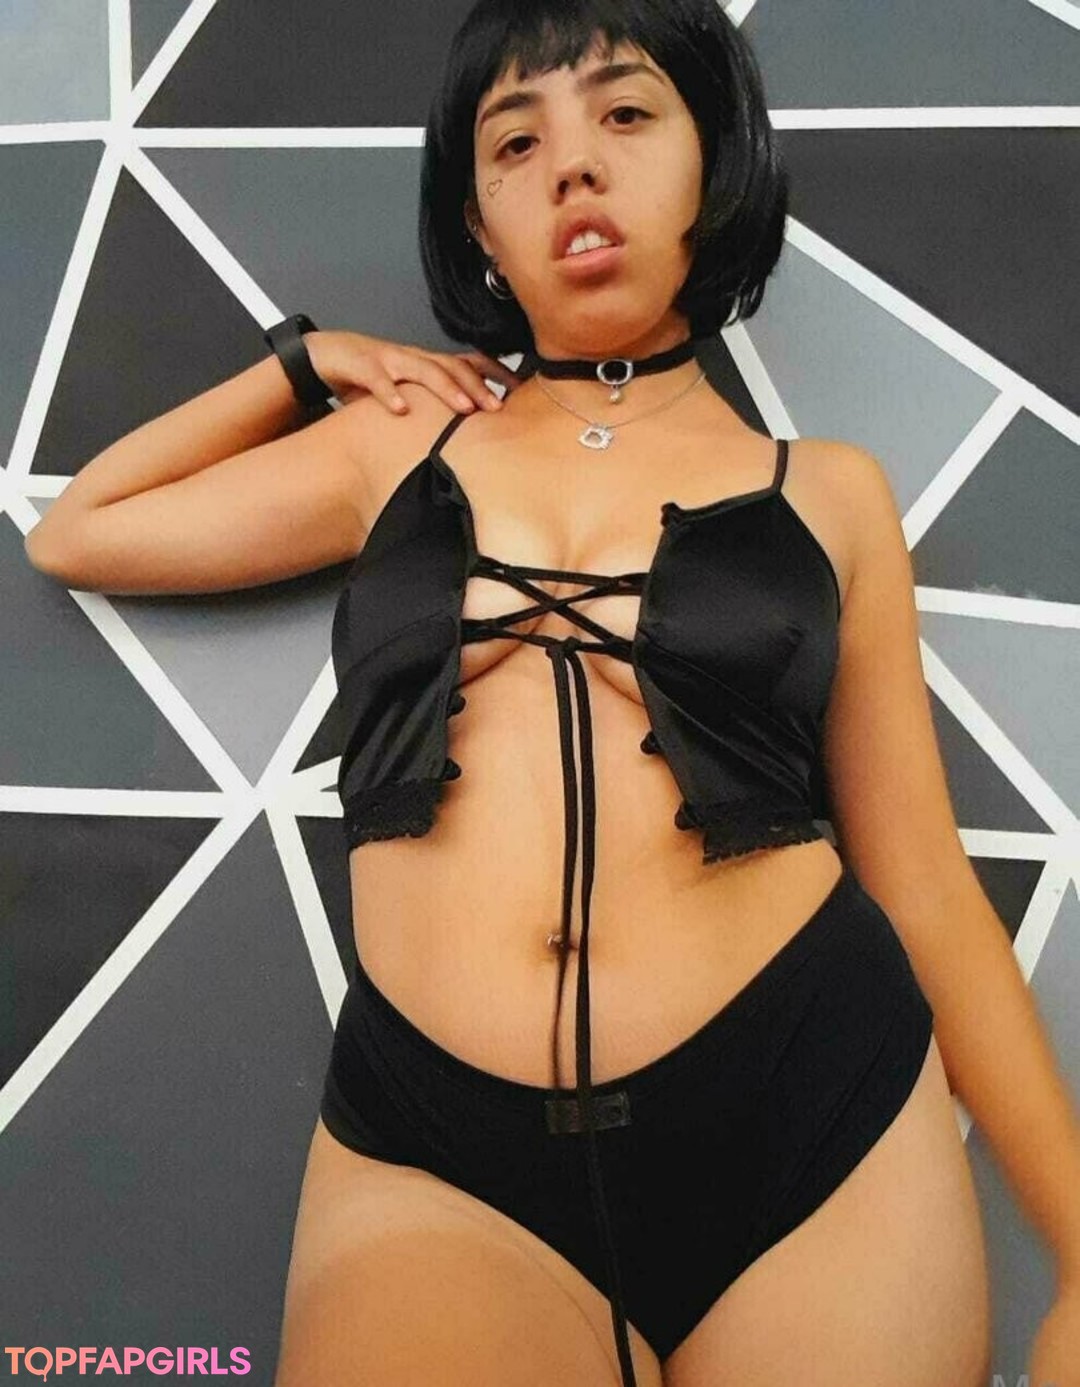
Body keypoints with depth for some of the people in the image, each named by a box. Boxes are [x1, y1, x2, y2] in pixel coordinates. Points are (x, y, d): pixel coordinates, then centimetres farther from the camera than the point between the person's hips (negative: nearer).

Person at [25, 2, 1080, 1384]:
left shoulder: (827, 491, 11)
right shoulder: (399, 447, 14)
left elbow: (924, 882, 10)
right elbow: (75, 534, 23)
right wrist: (305, 360, 18)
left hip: (822, 1118, 1)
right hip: (435, 1157, 0)